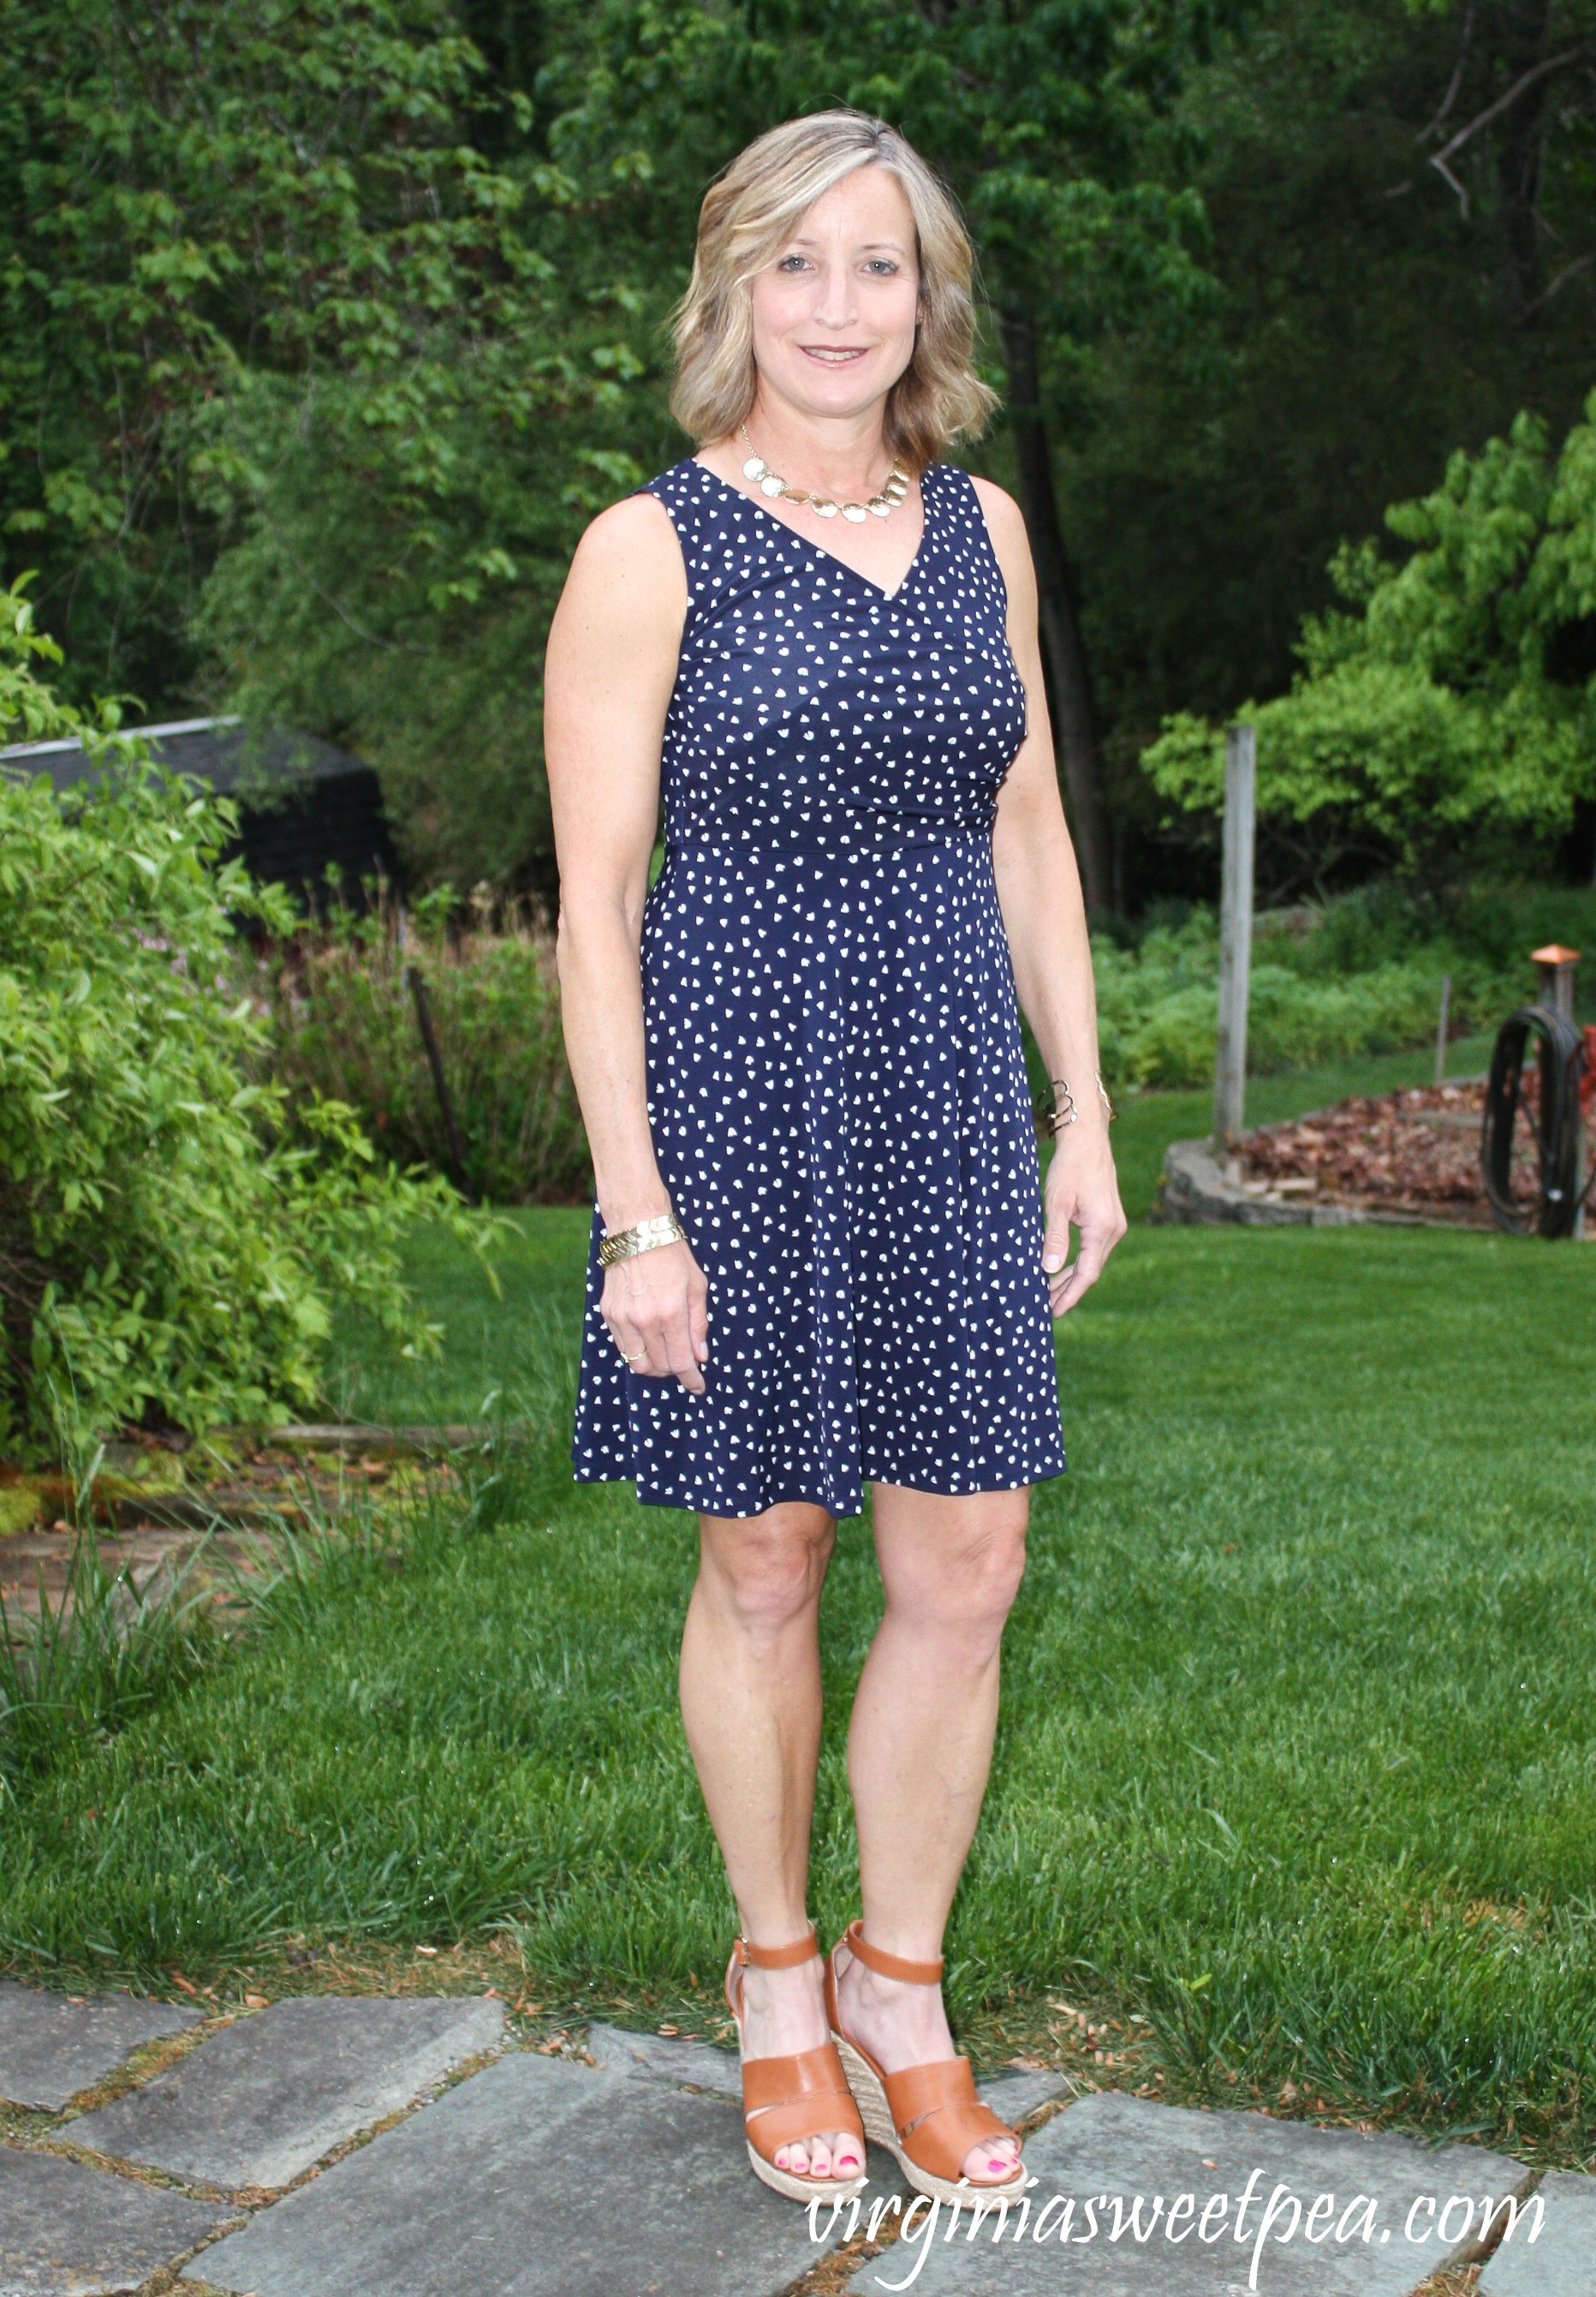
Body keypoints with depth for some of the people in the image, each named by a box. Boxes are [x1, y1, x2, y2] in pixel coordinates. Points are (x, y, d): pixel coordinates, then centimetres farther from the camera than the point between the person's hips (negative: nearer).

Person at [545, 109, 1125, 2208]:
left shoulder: (983, 527, 9)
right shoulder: (651, 549, -6)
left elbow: (1029, 830, 13)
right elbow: (593, 895, -8)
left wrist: (1084, 1114, 8)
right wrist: (638, 1212, -12)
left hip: (947, 1096, 4)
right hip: (741, 1093, -4)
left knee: (967, 1571, 5)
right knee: (766, 1562, 9)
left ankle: (901, 1990, 26)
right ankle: (778, 1979, 30)